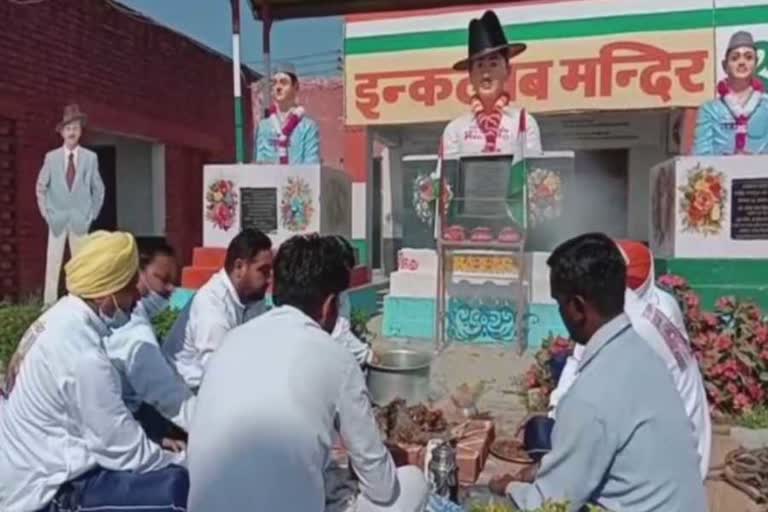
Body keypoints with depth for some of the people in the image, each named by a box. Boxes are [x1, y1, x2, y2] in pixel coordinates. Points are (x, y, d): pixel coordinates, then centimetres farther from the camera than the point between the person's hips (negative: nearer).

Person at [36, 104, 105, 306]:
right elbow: (41, 187, 9)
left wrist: (92, 214, 4)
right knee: (53, 262, -1)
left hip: (80, 219, 0)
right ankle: (50, 302, 3)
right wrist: (45, 212, 3)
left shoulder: (90, 157, 0)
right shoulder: (51, 157, 2)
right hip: (57, 218, 0)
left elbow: (98, 189, 7)